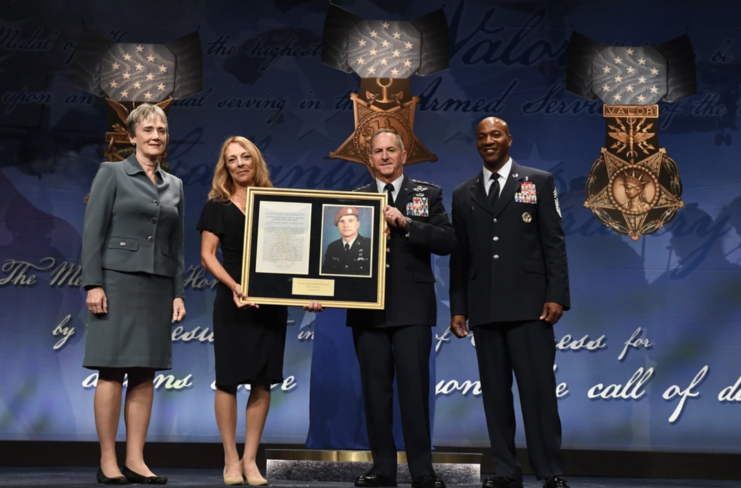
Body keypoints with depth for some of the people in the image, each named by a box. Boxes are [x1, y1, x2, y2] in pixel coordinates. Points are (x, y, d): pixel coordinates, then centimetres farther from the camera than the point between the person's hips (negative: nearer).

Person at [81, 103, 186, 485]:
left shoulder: (174, 185, 15)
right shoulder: (112, 173, 1)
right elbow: (93, 231, -5)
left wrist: (178, 293, 8)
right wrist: (93, 284, -13)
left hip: (157, 286, 5)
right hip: (117, 281, -5)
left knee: (145, 375, 4)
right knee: (113, 371, -3)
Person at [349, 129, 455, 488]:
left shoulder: (428, 195, 7)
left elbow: (447, 242, -5)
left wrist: (406, 223, -15)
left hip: (412, 307, -2)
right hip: (367, 307, 2)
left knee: (414, 388, -1)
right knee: (375, 390, 7)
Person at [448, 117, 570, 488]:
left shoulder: (539, 182, 6)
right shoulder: (463, 194, 14)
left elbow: (554, 243, 1)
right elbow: (459, 256, 12)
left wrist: (556, 296, -8)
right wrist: (458, 307, 7)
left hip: (529, 304, -3)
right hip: (484, 308, 3)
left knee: (538, 389, -4)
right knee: (495, 392, 6)